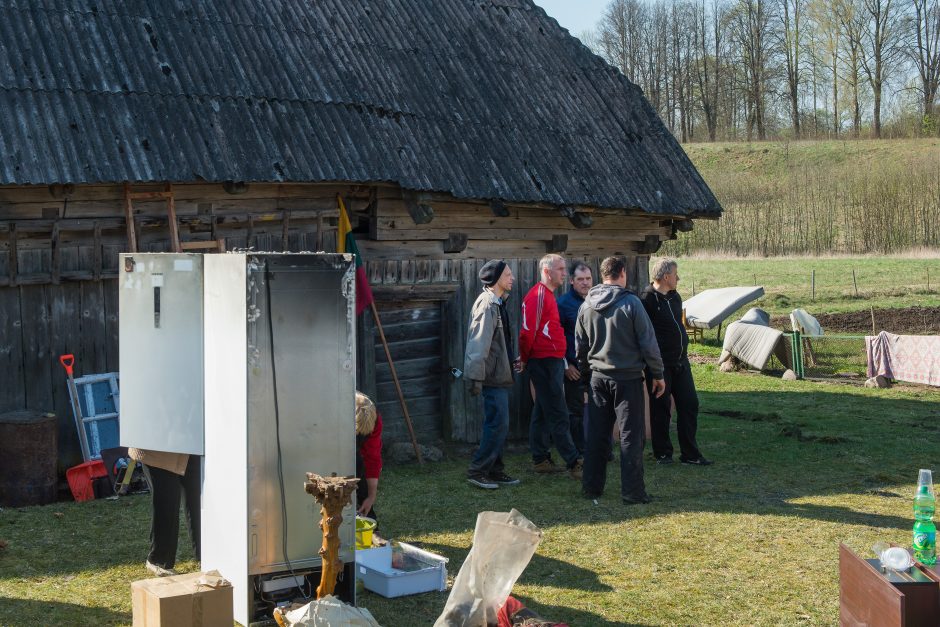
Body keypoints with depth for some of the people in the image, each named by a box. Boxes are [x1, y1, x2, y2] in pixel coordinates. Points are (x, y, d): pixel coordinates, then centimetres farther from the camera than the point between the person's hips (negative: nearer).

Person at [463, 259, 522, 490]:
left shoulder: (497, 303, 16)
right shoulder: (487, 304, -16)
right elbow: (479, 343, -22)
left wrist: (511, 360, 24)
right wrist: (476, 377, -24)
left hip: (500, 376, 10)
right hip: (493, 376, -10)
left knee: (498, 424, 13)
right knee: (498, 423, -9)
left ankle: (494, 470, 20)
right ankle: (477, 471, -2)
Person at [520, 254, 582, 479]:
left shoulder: (547, 295, 18)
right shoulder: (538, 295, -15)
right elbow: (528, 331, -18)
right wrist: (525, 359, -7)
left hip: (551, 361, 10)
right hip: (544, 361, -10)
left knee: (543, 412, 14)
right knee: (558, 414, -8)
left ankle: (541, 459, 20)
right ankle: (573, 463, -7)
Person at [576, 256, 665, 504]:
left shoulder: (586, 306, 5)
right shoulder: (631, 303, -12)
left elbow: (580, 346, 13)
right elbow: (648, 342, -9)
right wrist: (658, 374, 0)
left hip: (598, 378, 5)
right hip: (628, 378, -5)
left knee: (597, 434, 11)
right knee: (631, 435, 0)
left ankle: (591, 486, 16)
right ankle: (632, 491, 1)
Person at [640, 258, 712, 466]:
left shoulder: (675, 297, 13)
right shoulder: (647, 299, -13)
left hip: (680, 362, 8)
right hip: (660, 364, -8)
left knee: (689, 405, 6)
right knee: (661, 409, 4)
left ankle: (690, 454, 13)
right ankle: (662, 453, 16)